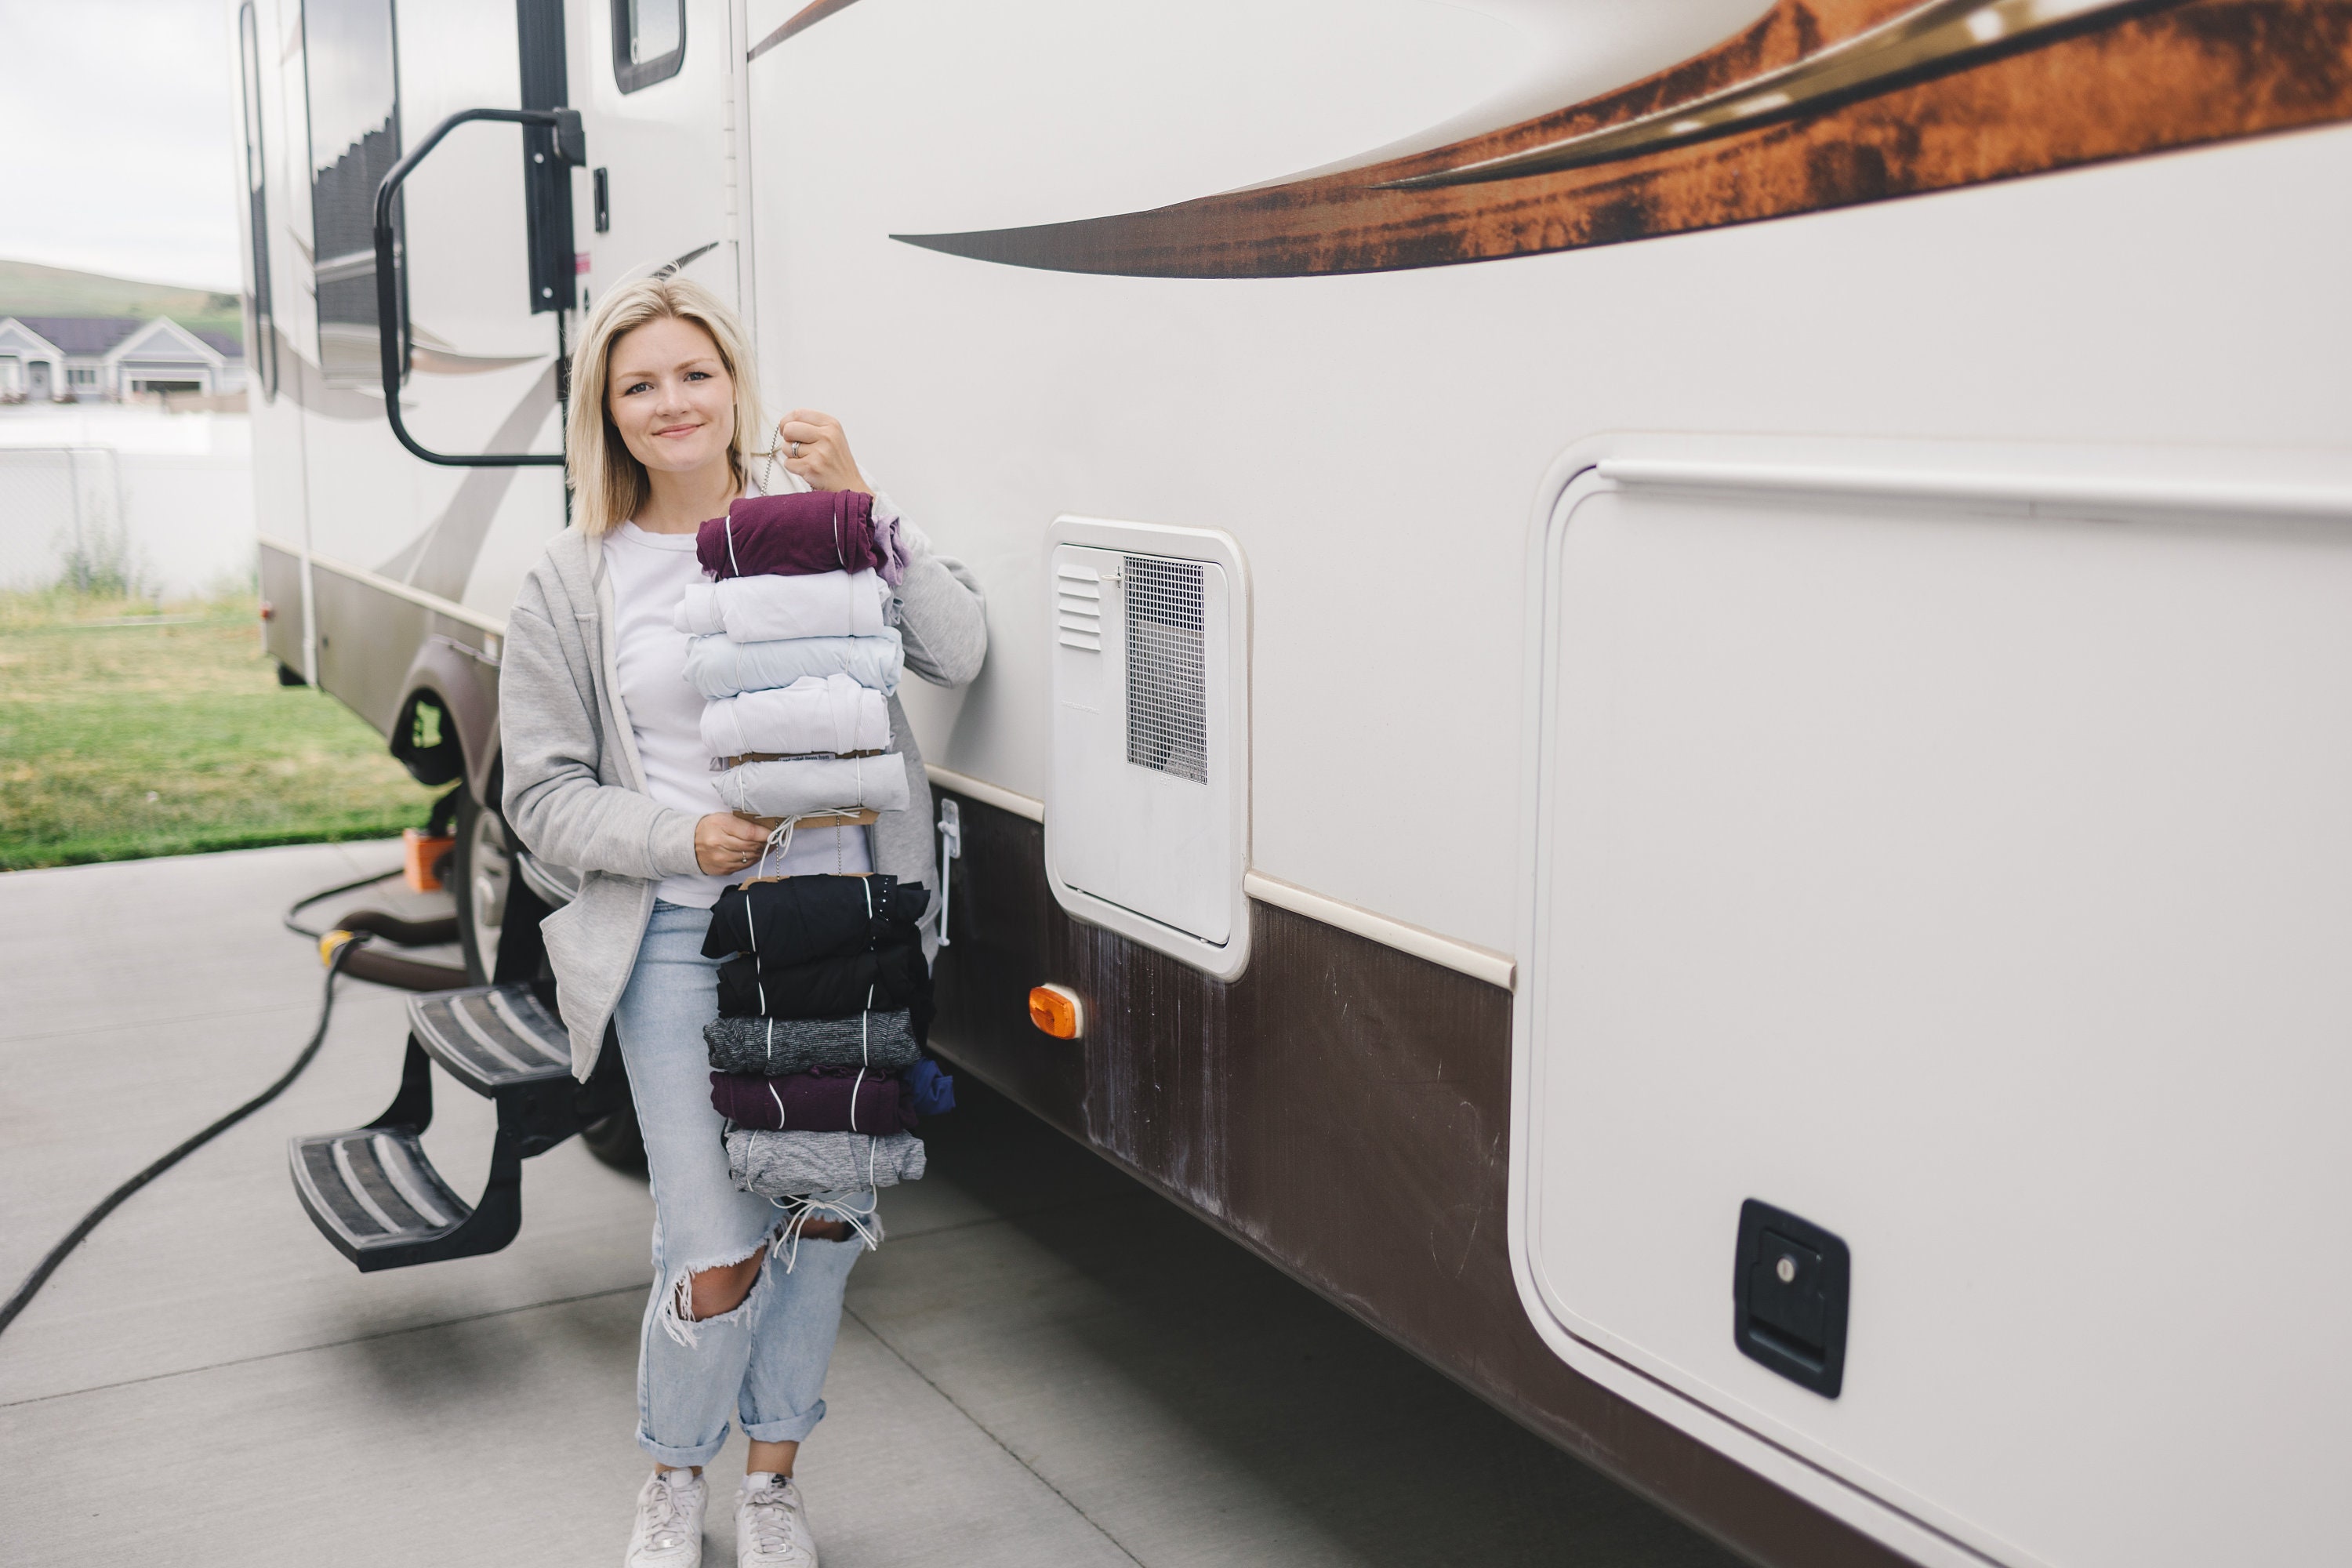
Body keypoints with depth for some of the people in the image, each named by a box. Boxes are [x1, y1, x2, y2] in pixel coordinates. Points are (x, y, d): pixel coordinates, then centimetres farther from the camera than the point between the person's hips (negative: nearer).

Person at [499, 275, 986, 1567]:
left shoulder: (813, 520, 3)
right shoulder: (571, 585, 1)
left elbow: (956, 653, -8)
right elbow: (543, 792, 3)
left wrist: (861, 506, -18)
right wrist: (683, 840, -14)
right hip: (681, 945, -2)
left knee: (828, 1219, 12)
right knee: (714, 1257, -4)